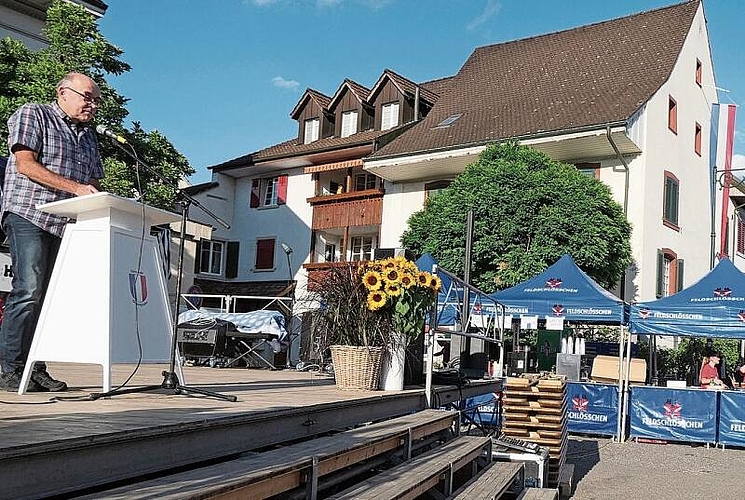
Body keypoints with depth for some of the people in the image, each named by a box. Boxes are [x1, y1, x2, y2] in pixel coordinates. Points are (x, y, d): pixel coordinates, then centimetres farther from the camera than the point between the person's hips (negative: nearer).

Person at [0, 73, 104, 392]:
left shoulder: (87, 136, 25)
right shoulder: (32, 115, 5)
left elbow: (93, 182, 25)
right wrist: (75, 188, -16)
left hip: (67, 223, 7)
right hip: (29, 216, -6)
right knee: (28, 291, -14)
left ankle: (36, 368, 5)